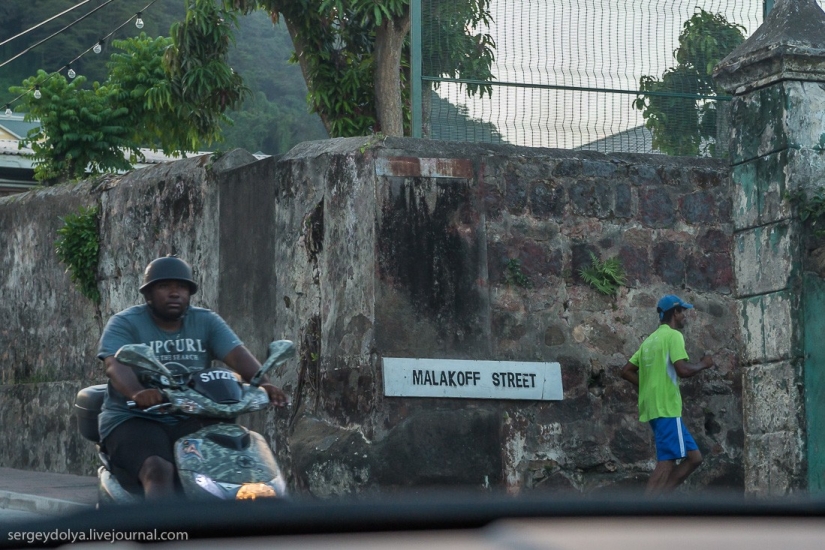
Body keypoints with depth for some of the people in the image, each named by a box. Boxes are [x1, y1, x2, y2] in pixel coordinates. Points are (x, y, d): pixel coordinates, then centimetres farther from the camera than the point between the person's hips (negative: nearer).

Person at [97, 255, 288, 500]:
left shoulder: (206, 322, 10)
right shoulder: (125, 323, 0)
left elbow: (237, 353, -5)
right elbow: (115, 365, -19)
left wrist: (261, 383, -28)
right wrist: (137, 392, -43)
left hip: (192, 421, 4)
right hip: (134, 419, -4)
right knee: (159, 470, -33)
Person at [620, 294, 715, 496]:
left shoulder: (651, 339, 20)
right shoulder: (673, 335, -6)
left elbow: (626, 371, 21)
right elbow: (683, 370, -18)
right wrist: (703, 364, -1)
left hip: (652, 407, 9)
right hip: (667, 408, -9)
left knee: (693, 457, 9)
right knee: (666, 462, -13)